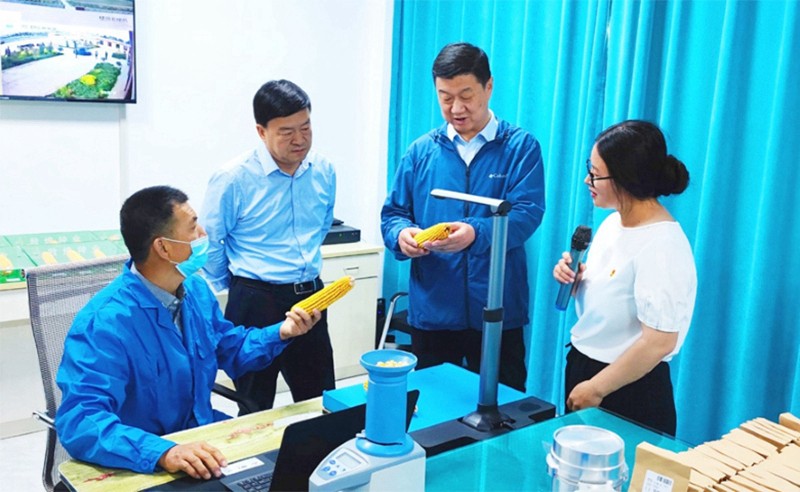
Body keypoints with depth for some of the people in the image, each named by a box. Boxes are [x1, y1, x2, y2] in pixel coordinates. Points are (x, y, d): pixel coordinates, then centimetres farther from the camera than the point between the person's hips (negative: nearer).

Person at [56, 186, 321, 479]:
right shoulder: (104, 322, -24)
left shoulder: (196, 290, 0)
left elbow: (230, 350, 15)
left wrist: (281, 333, -2)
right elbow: (80, 421, -32)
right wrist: (163, 452, -46)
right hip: (144, 463, -6)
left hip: (203, 434, 6)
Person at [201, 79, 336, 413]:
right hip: (255, 303, -4)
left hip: (310, 297, 5)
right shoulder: (233, 178, -13)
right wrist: (233, 289, 7)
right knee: (256, 412, 10)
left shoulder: (324, 171, 0)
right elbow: (210, 244, -3)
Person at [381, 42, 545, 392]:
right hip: (432, 309, 2)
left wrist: (476, 233, -31)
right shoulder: (421, 151, 7)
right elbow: (393, 213, 6)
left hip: (498, 311, -2)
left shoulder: (521, 146, -1)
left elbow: (527, 213, -13)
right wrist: (402, 234, -18)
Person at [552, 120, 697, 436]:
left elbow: (659, 341, -23)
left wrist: (596, 388, -15)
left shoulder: (661, 246, -23)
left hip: (628, 389, -8)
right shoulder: (612, 222, 2)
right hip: (581, 363, 8)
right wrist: (574, 278, -5)